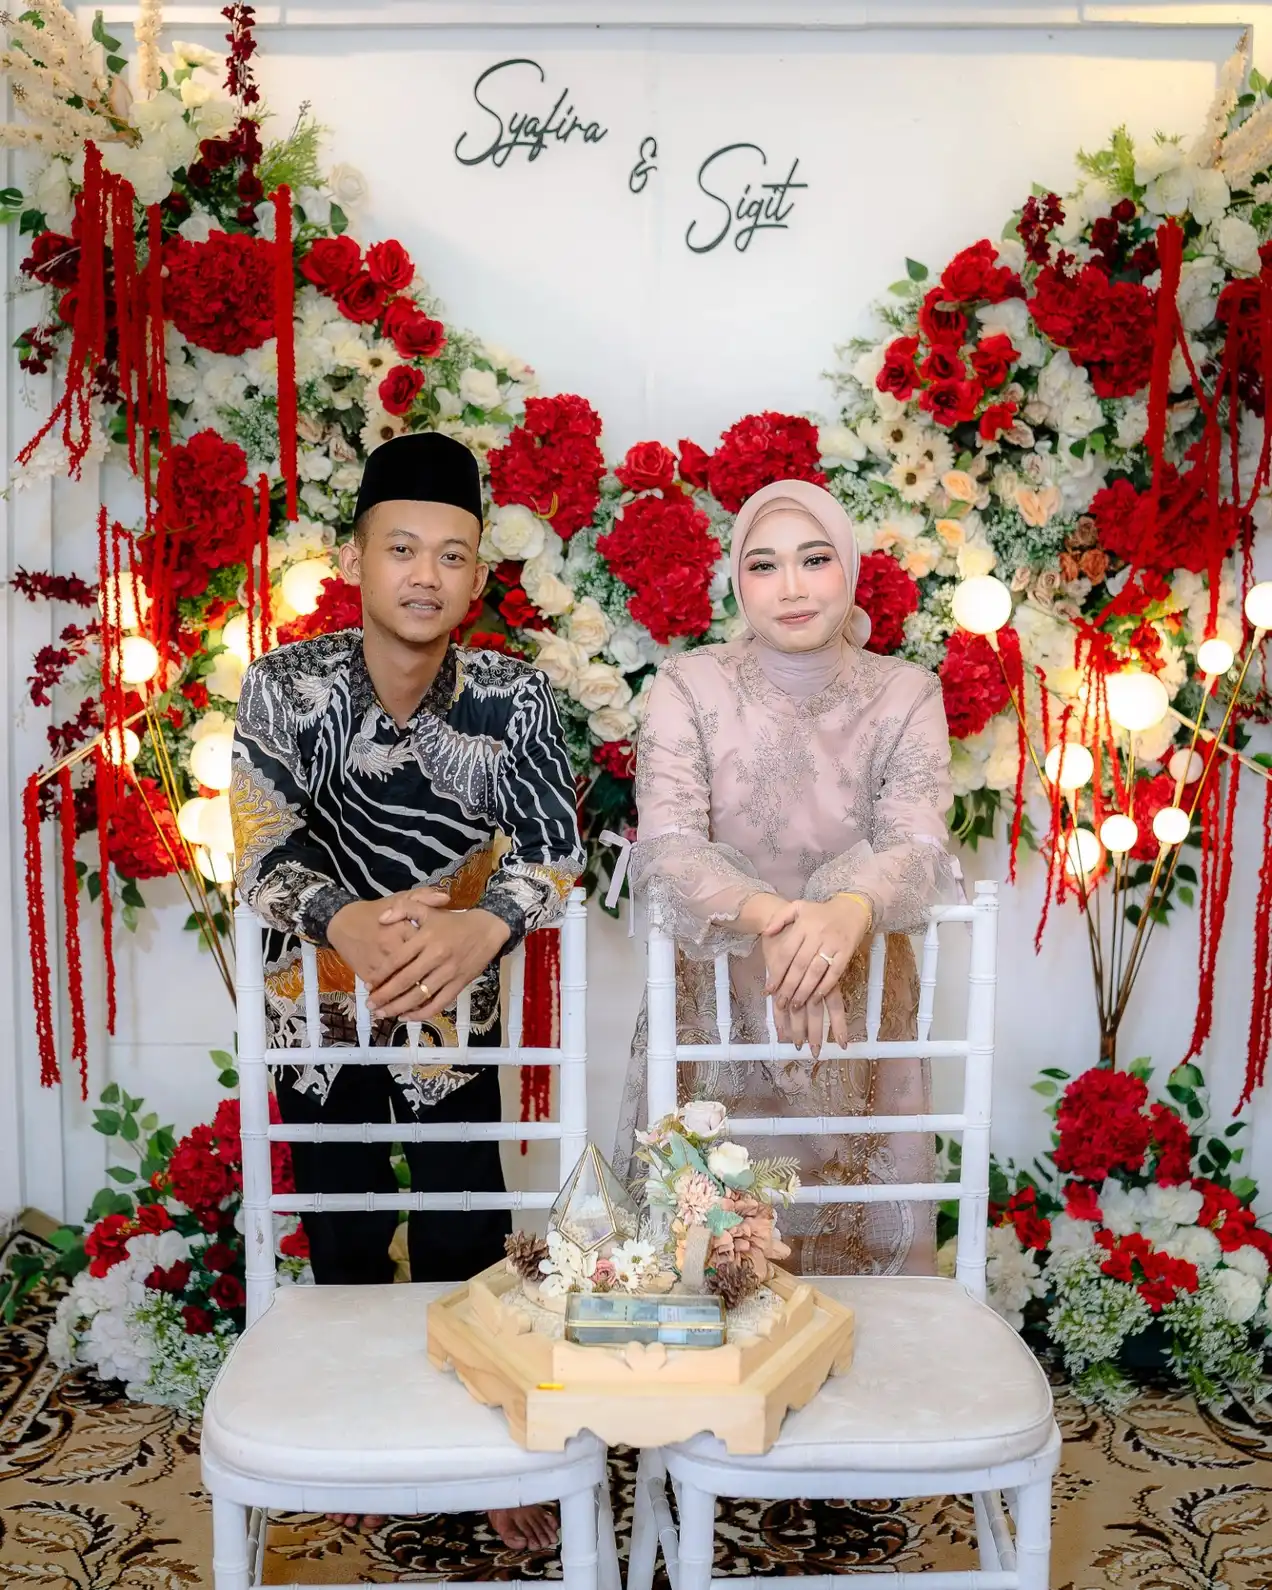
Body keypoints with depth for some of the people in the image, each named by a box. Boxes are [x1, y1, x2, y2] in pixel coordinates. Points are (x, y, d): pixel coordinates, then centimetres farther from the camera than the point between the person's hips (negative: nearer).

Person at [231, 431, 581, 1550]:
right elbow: (263, 856, -18)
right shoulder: (284, 686, -15)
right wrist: (344, 922, -39)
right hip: (320, 1008, 1)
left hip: (455, 1011, 0)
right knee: (345, 1241, 13)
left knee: (465, 1242, 4)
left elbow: (556, 855, -18)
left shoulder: (515, 698, -15)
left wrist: (487, 925, -39)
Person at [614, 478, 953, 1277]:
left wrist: (849, 911, -36)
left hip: (858, 1002, 1)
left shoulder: (905, 693, -2)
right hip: (714, 1007, -1)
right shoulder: (690, 686, -6)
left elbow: (916, 844, -14)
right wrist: (762, 916, -35)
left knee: (856, 1227, 11)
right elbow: (665, 847, -16)